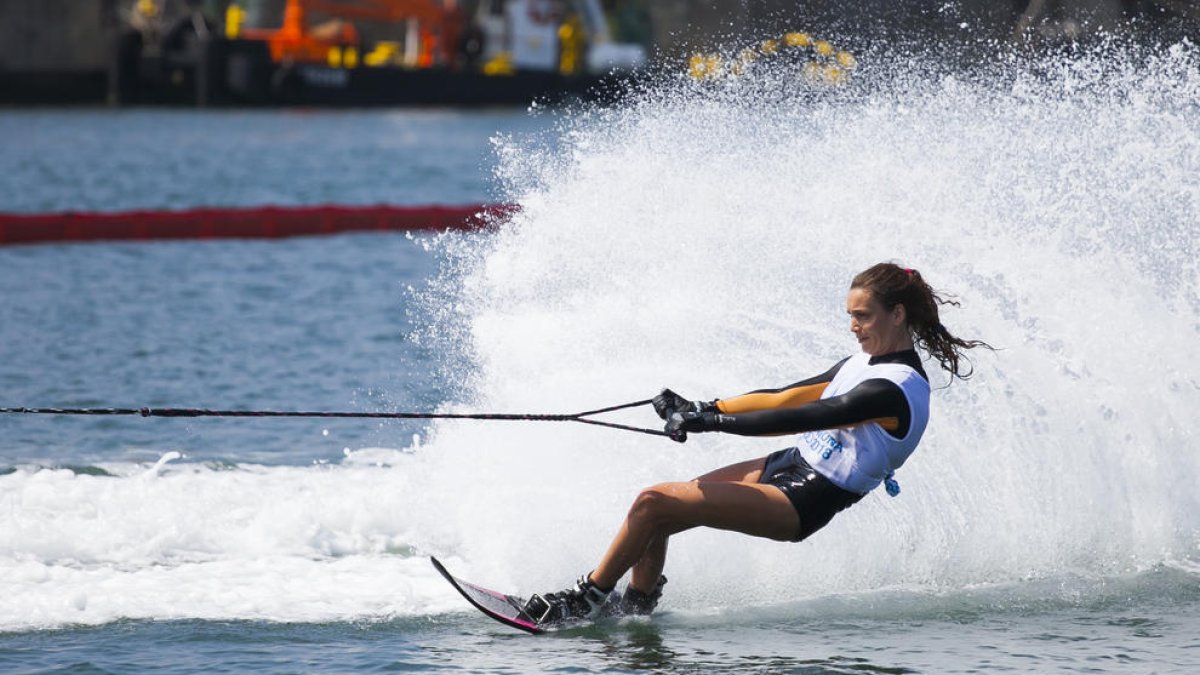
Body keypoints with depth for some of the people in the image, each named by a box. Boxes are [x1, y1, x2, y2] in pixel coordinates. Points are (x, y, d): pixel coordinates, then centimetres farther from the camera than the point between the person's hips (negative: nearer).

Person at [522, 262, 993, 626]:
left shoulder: (894, 391, -21)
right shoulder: (865, 363, 9)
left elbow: (799, 418, -25)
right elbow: (788, 396, 14)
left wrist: (710, 421, -24)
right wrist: (705, 407, 7)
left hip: (799, 504, -9)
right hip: (786, 466, 9)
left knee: (653, 504, -14)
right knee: (654, 519, 3)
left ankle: (589, 596, -1)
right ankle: (637, 606, 16)